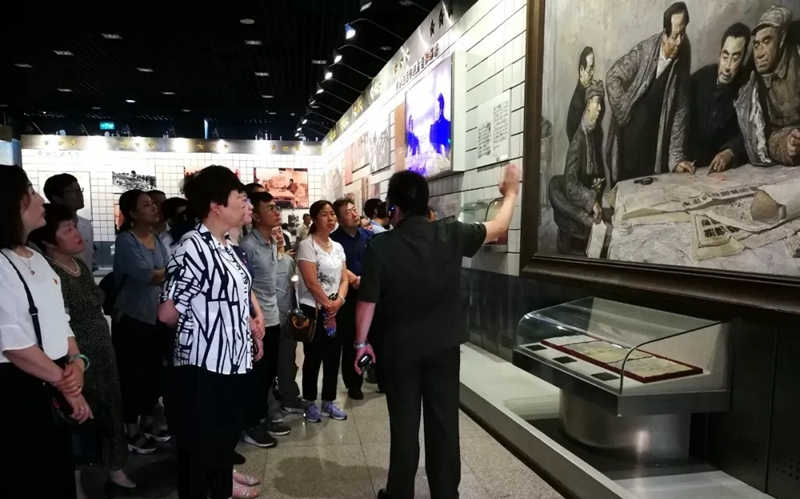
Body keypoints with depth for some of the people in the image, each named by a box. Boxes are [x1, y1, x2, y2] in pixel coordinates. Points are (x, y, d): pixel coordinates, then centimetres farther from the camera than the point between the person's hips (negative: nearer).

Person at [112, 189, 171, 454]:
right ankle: (131, 429, 16)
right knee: (133, 373, 2)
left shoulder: (157, 239, 9)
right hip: (132, 317, -6)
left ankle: (147, 422, 29)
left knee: (153, 370, 14)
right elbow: (144, 275, -23)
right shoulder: (125, 241, -11)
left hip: (156, 315, 7)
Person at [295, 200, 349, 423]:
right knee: (313, 358, 3)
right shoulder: (307, 245, -10)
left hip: (336, 309, 6)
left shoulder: (338, 247, 10)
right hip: (313, 309, -6)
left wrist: (339, 300, -11)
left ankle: (329, 401, 23)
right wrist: (327, 305, -12)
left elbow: (344, 278, 6)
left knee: (333, 357, 10)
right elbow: (311, 282, -16)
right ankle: (310, 403, 19)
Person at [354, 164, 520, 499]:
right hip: (444, 346, 2)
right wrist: (510, 192, 24)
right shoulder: (451, 235, -10)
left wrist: (360, 342, 5)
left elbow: (367, 302, -10)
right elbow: (498, 228, 7)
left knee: (404, 424, 11)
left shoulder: (379, 247, -15)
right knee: (444, 422, 12)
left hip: (400, 348, -1)